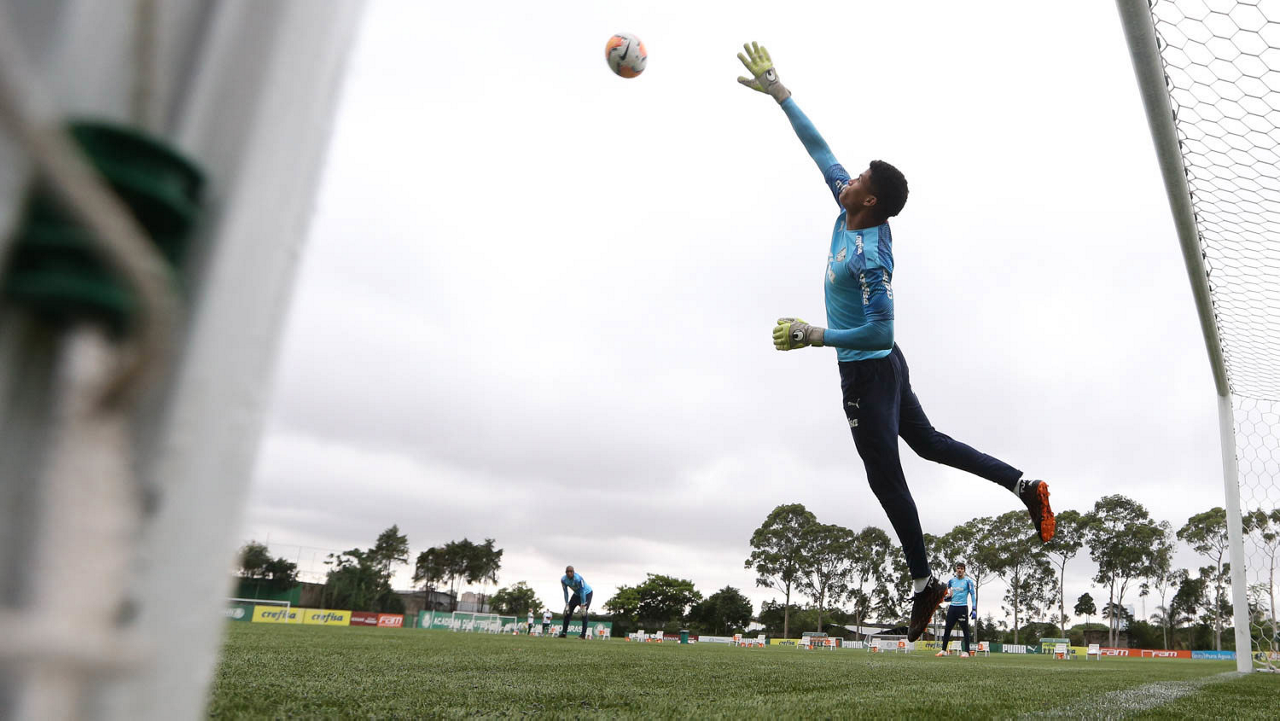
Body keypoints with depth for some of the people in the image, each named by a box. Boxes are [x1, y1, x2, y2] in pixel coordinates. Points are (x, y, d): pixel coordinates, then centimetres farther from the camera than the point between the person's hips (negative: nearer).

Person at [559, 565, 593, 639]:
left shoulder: (578, 578, -37)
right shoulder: (563, 579, -19)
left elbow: (582, 592, -31)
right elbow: (566, 592, -8)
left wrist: (583, 605, -30)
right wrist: (567, 604, -10)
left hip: (586, 593, -6)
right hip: (576, 594, 6)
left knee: (584, 612, -20)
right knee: (567, 611, -1)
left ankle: (583, 634, -20)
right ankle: (563, 633, 7)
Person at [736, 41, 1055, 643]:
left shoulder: (867, 256, -27)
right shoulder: (851, 216, -3)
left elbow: (878, 330, -27)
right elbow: (820, 149, 5)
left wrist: (816, 337, -21)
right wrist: (779, 94, 5)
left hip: (866, 374, -9)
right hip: (882, 367, 9)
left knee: (886, 477, 2)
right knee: (928, 441, 24)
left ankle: (923, 582, 15)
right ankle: (1023, 485, 27)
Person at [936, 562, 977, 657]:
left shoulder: (968, 581, -1)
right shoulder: (951, 580, 12)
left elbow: (973, 595, -4)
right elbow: (945, 591, 27)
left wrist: (974, 609, -12)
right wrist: (948, 595, 3)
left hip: (962, 608, -5)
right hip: (952, 607, 5)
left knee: (965, 630, -2)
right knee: (947, 629, 4)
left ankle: (966, 651, 2)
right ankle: (944, 650, 8)